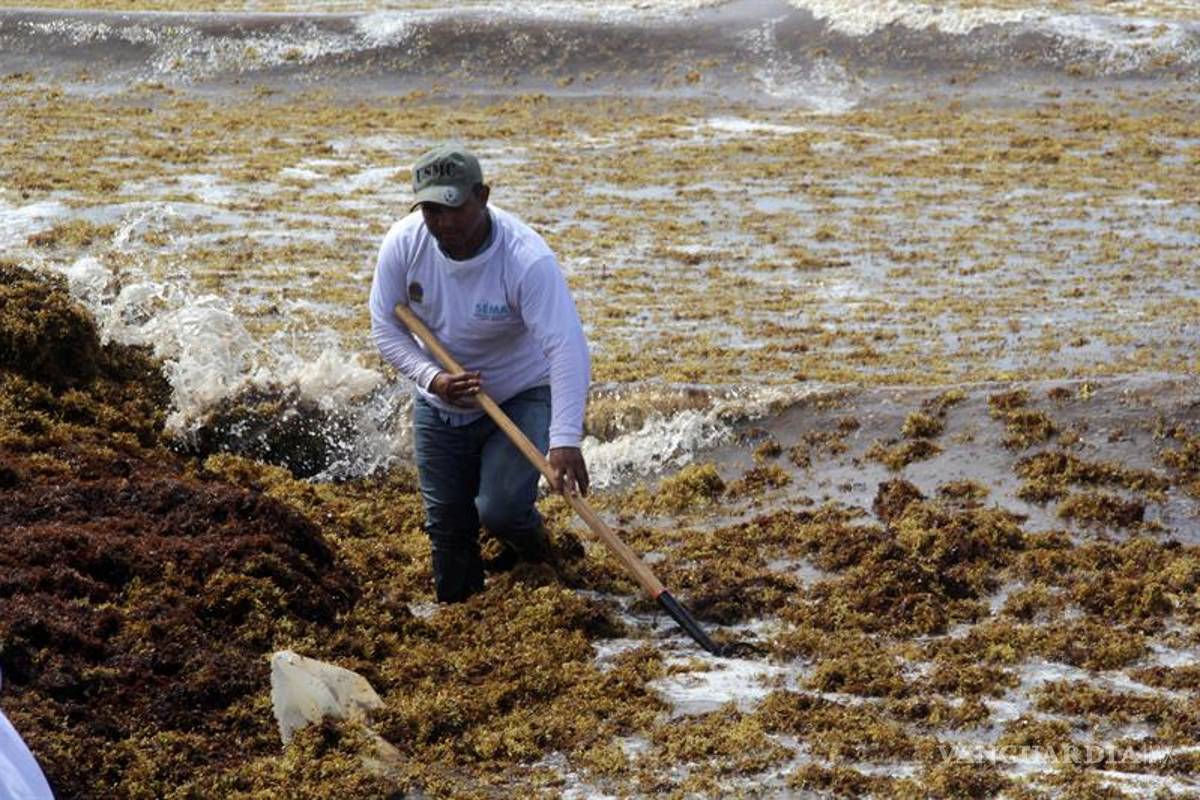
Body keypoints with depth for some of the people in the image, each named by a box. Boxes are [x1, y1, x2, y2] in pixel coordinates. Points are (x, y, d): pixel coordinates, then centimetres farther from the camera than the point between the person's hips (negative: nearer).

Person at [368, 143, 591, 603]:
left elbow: (566, 347, -38)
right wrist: (432, 379, -26)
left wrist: (565, 440, -50)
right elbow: (386, 329, -7)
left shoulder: (526, 258, -31)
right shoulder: (403, 245, -18)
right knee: (447, 524, 8)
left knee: (500, 511, -17)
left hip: (519, 397, -4)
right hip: (439, 404, 4)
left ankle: (533, 544, 19)